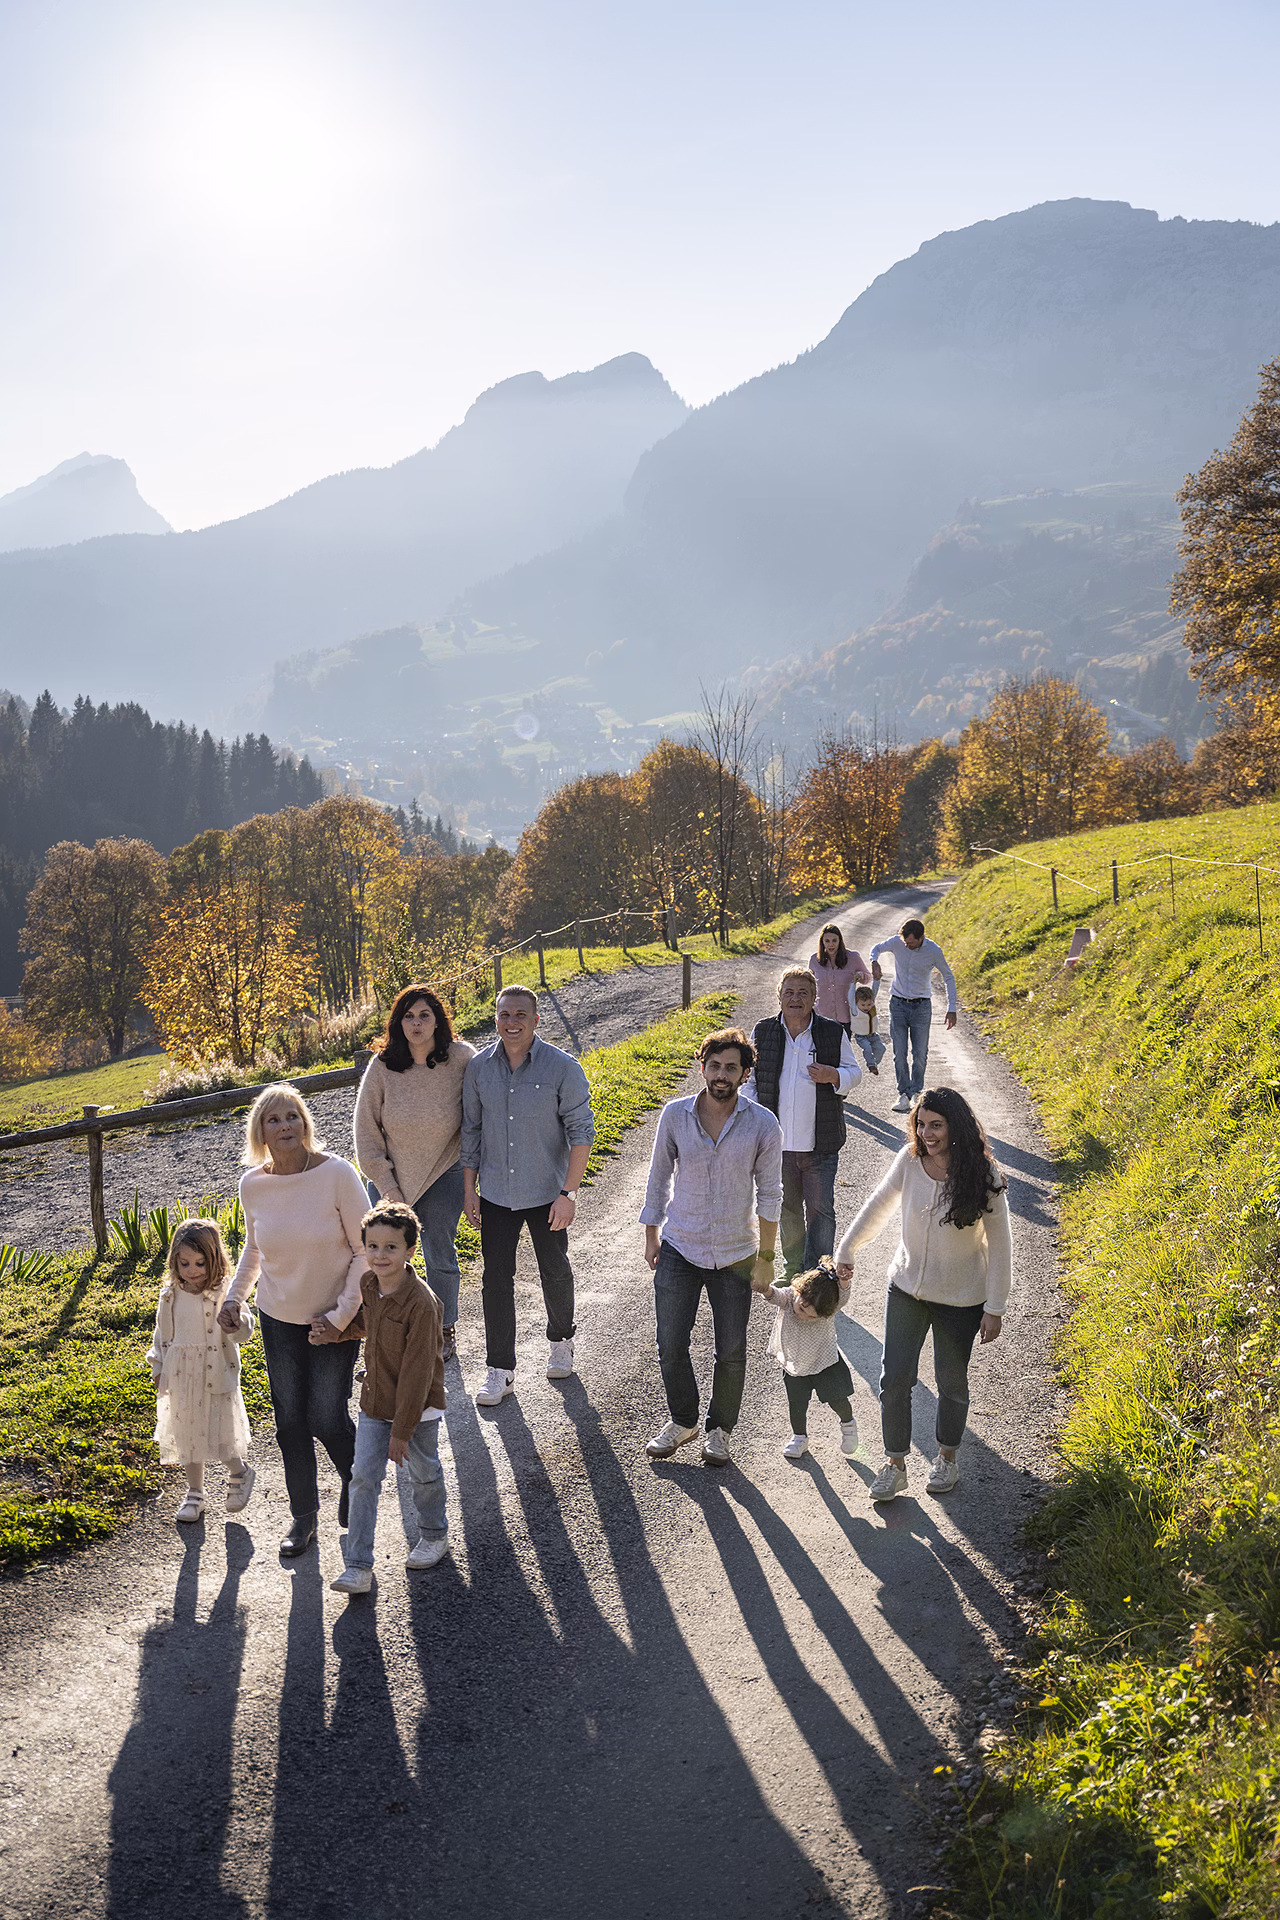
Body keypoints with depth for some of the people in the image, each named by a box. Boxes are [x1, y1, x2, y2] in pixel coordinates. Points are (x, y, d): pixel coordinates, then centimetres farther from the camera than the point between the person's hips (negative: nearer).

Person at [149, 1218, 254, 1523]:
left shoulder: (224, 1293, -14)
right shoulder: (171, 1295, -1)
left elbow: (244, 1332, -16)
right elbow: (163, 1332, 12)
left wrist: (236, 1323, -38)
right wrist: (158, 1367, 13)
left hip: (216, 1376, -4)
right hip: (181, 1378, 4)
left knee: (222, 1431, 0)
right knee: (187, 1435, 14)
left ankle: (239, 1472, 31)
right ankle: (194, 1492, 33)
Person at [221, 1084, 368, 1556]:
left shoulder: (336, 1173, -20)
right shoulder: (253, 1185, -8)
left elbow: (366, 1250, -14)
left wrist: (343, 1314, -16)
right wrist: (234, 1297, 2)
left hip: (334, 1317, -3)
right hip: (278, 1318, 3)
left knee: (326, 1416, 1)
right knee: (290, 1420, 10)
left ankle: (356, 1480, 34)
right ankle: (303, 1515, 31)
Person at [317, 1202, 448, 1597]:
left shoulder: (421, 1304, -29)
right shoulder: (368, 1283, -7)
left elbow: (417, 1373, -25)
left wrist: (402, 1431, -20)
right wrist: (337, 1332, -1)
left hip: (418, 1407, -5)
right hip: (375, 1402, 5)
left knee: (423, 1474, 16)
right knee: (363, 1478, 2)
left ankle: (434, 1535, 42)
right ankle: (358, 1566, 9)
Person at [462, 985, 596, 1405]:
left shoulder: (563, 1068, -13)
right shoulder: (479, 1067, -3)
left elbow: (581, 1131, -11)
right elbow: (471, 1129, 6)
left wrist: (569, 1192, -15)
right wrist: (468, 1189, 5)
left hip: (546, 1193, -2)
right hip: (495, 1194, 2)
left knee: (555, 1272, 14)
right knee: (496, 1279, 3)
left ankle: (561, 1341, 40)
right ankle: (500, 1370, 14)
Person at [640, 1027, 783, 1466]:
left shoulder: (763, 1125, -9)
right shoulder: (675, 1114, -6)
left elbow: (769, 1194, -1)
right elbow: (659, 1175, 6)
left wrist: (767, 1255, 1)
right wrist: (651, 1234, 7)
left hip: (735, 1255, -1)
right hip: (678, 1249, 1)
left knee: (731, 1352, 8)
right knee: (671, 1345, 5)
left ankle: (718, 1429, 30)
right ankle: (682, 1420, 30)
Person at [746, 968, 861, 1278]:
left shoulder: (833, 1033, -3)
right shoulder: (762, 1033, 1)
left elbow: (854, 1073, 6)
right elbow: (748, 1080, 10)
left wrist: (833, 1076, -16)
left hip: (820, 1144, -2)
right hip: (777, 1141, 2)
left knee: (821, 1209, 1)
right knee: (787, 1208, 15)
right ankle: (793, 1270, 32)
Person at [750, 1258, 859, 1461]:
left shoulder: (830, 1307, -29)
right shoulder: (788, 1297, -29)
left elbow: (843, 1291, -47)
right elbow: (774, 1294, -49)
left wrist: (843, 1277, -71)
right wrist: (765, 1287, -73)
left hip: (825, 1360, -1)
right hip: (793, 1362, 1)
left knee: (837, 1399, 4)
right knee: (796, 1403, 0)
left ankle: (848, 1424, 38)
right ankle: (799, 1437, 29)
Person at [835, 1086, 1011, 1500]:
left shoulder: (983, 1177, -20)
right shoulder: (910, 1160, -11)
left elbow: (999, 1247, -12)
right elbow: (879, 1205, 6)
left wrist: (995, 1309, -10)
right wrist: (846, 1250, 11)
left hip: (960, 1299, -2)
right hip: (906, 1287, 3)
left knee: (952, 1382, 14)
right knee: (894, 1379, 2)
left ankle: (947, 1458, 38)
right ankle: (895, 1466, 21)